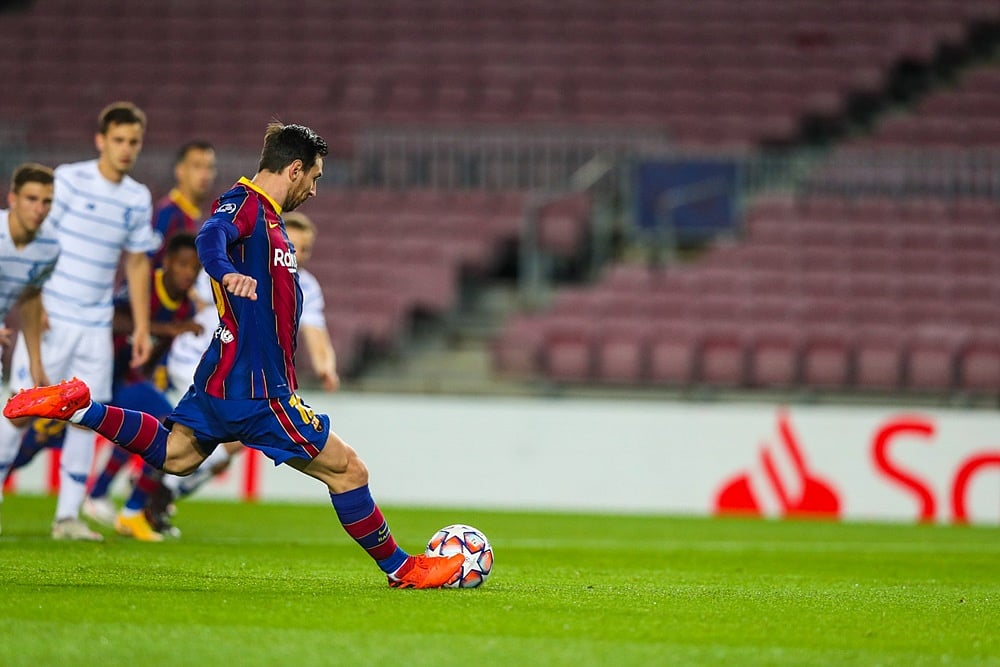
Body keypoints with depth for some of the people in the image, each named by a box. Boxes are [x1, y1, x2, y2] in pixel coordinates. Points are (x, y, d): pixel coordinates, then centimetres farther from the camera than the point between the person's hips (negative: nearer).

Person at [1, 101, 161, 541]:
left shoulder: (138, 198, 9)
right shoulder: (68, 179, -6)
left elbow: (137, 263, 16)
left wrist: (142, 327, 12)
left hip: (96, 324, 5)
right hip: (50, 318, -5)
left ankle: (68, 516, 8)